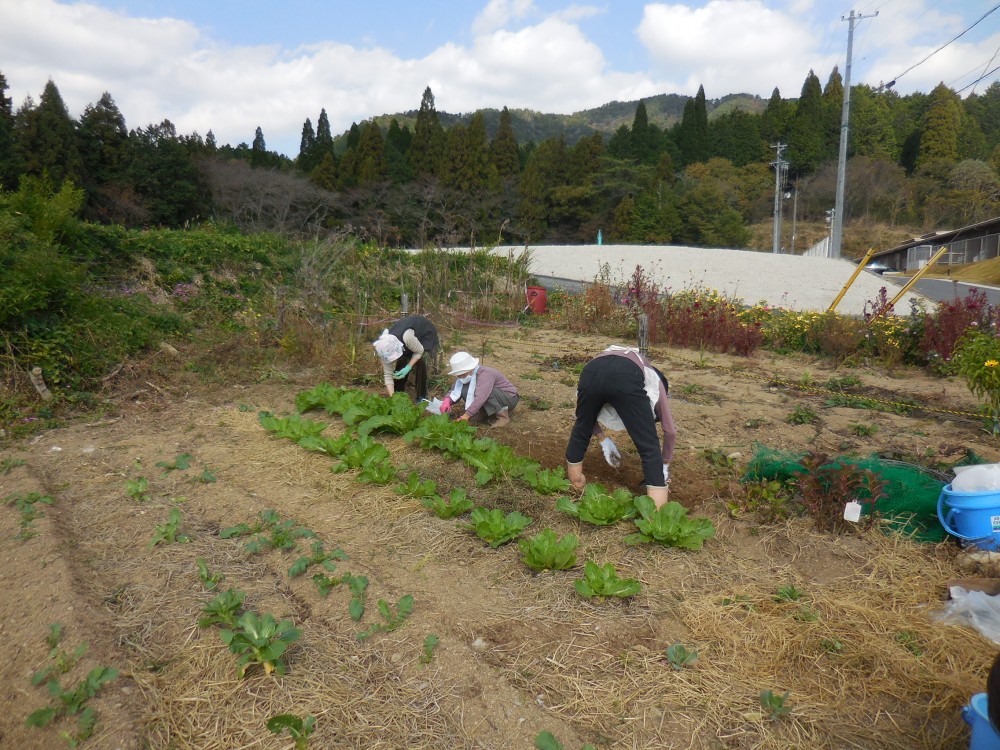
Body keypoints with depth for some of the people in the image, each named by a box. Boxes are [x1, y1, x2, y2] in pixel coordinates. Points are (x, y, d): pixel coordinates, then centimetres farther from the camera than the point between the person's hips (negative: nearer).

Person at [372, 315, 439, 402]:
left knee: (420, 360, -25)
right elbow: (388, 375, -21)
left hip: (427, 334, -5)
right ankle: (398, 393, 9)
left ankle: (422, 397, -11)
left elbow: (420, 351, -26)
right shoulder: (386, 349, -25)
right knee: (401, 362, -13)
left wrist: (408, 368, -35)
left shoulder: (407, 337, -45)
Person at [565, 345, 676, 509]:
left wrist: (603, 440, 49)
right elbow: (670, 430, 38)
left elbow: (585, 417, 45)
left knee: (581, 430, 29)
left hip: (591, 371, 4)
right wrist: (665, 465, 49)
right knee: (649, 446, 8)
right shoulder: (654, 380, 38)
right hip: (626, 377, -4)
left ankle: (575, 486, 48)